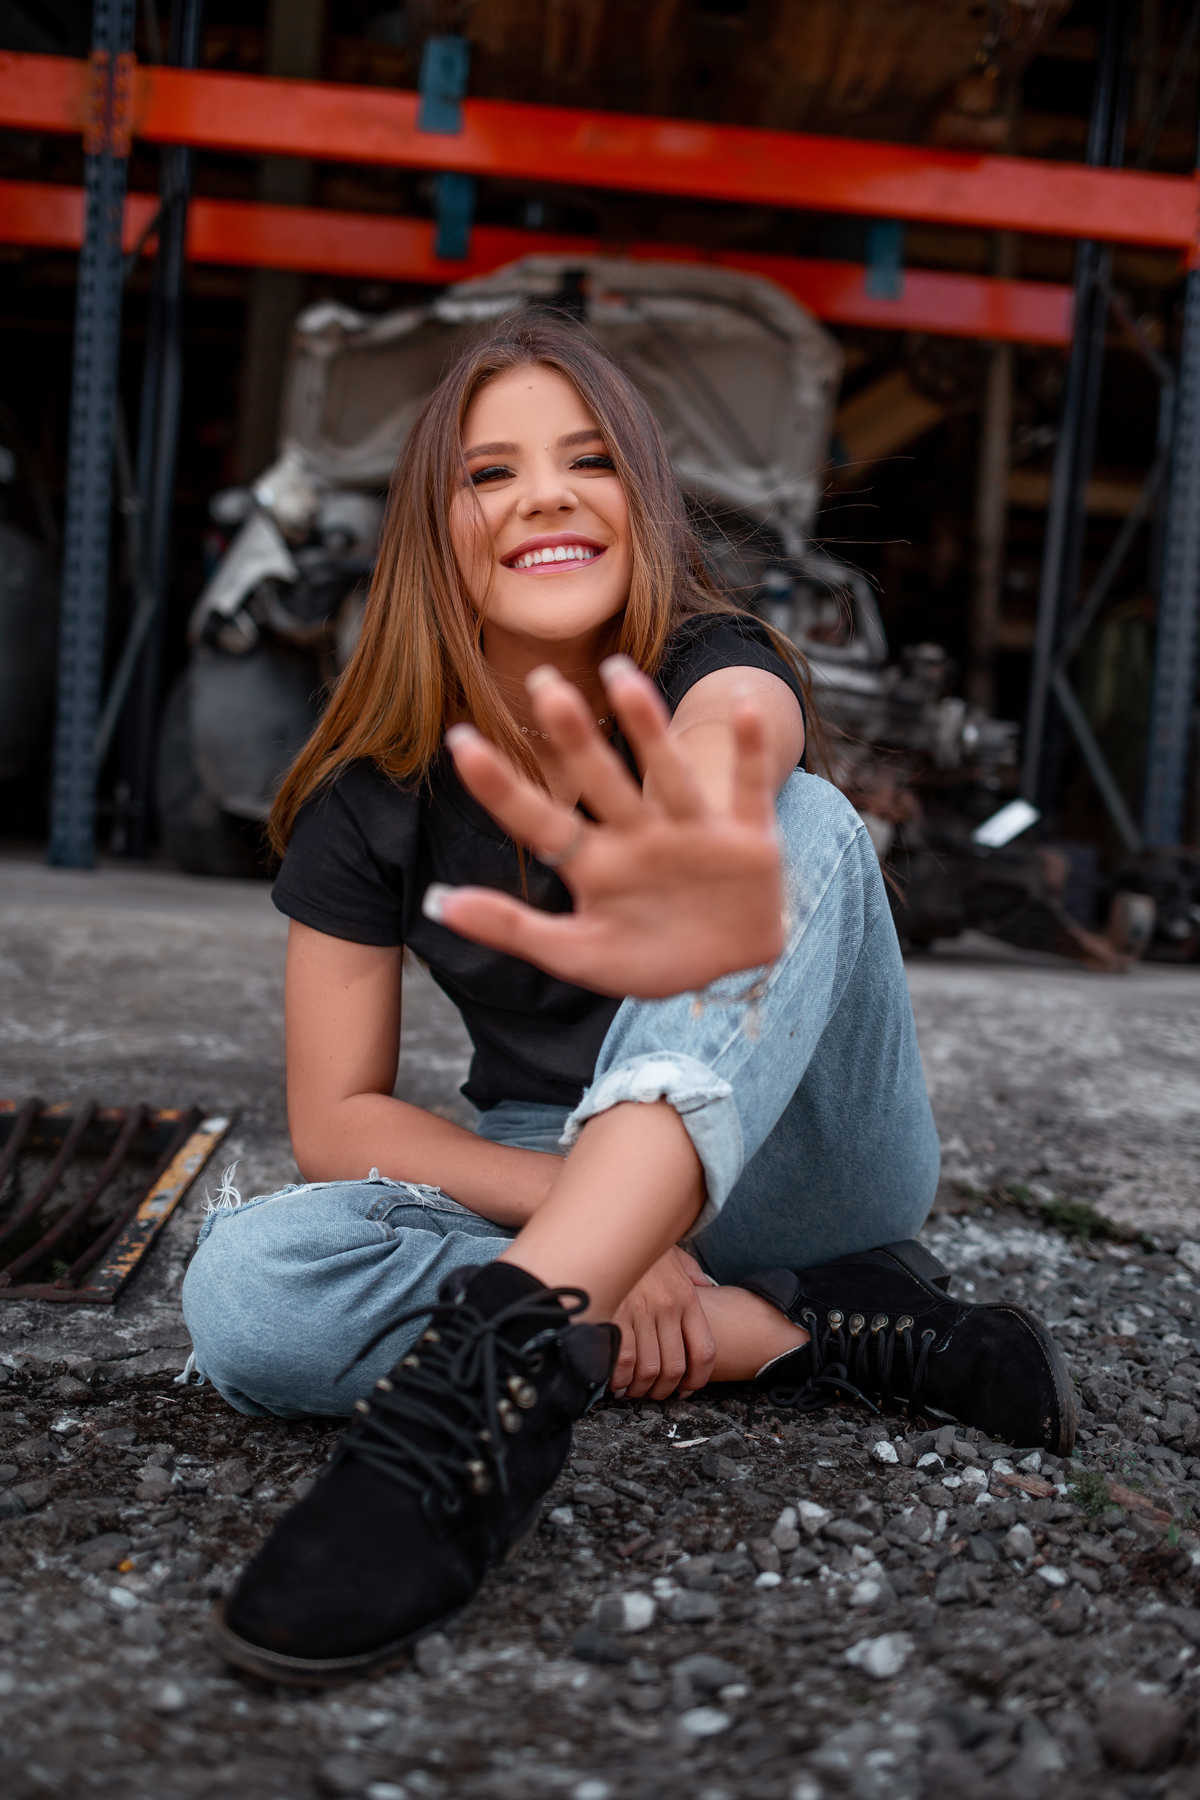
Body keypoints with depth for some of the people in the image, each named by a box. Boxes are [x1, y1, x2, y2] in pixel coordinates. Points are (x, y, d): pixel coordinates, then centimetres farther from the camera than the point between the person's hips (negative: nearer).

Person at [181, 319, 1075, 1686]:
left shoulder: (718, 667, -14)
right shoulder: (372, 792, -8)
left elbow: (734, 741, -42)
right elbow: (334, 1118, -8)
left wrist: (725, 860, -68)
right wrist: (587, 1217, -25)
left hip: (786, 1170, -2)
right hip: (545, 1174, 2)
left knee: (807, 825, -30)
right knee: (243, 1290, -28)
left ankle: (507, 1346, -46)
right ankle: (819, 1334, -24)